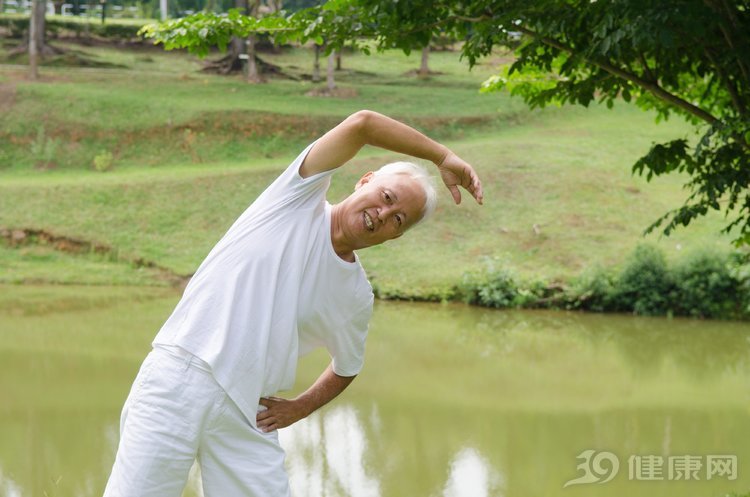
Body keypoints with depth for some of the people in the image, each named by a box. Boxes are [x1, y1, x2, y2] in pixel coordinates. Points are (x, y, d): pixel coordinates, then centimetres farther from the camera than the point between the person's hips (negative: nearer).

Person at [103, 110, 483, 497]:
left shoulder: (357, 297, 11)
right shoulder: (301, 198, 1)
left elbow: (347, 368, 27)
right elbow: (361, 123, -11)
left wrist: (300, 408, 10)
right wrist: (442, 157, -5)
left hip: (248, 414, 4)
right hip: (178, 378, -4)